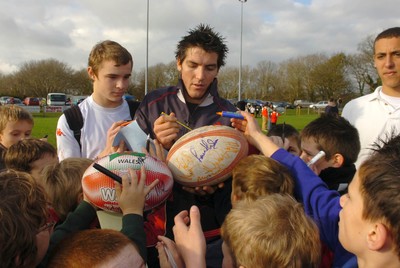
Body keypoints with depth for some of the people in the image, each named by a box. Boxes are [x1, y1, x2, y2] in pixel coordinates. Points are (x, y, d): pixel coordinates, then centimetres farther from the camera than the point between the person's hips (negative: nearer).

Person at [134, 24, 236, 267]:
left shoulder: (229, 114, -8)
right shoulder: (153, 104, -6)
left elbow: (232, 179, -1)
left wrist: (212, 186, -22)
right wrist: (159, 146, -20)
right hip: (159, 228, 1)